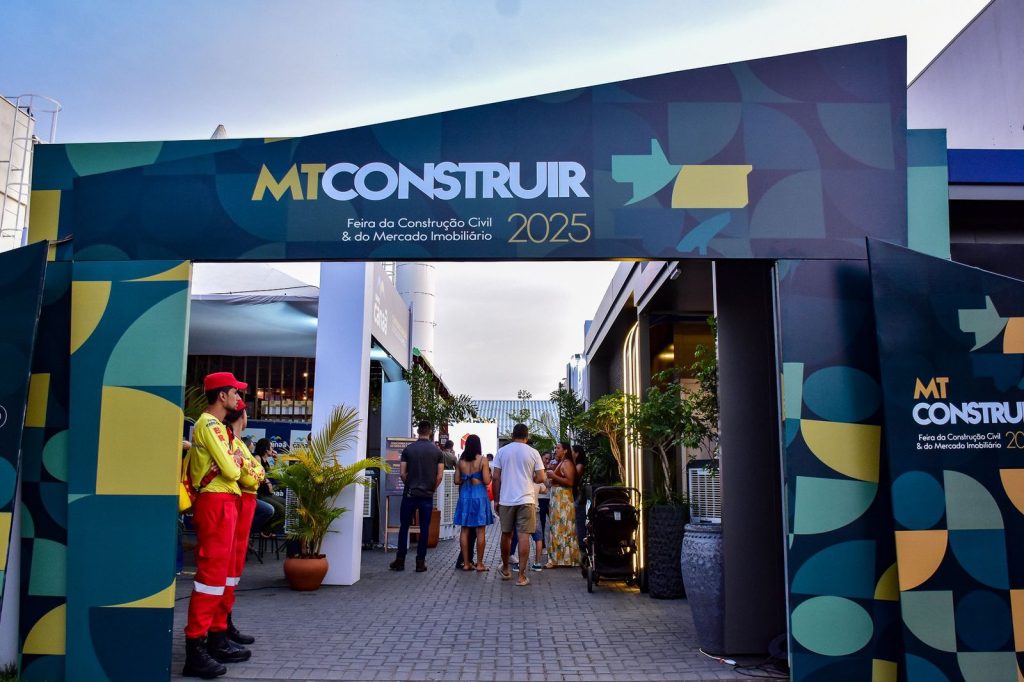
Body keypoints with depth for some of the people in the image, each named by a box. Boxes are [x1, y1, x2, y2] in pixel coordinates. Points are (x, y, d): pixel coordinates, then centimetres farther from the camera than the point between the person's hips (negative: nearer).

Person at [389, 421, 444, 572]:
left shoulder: (408, 449, -2)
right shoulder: (437, 451, -1)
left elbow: (402, 474, -3)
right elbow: (440, 476, -3)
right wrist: (431, 489, 11)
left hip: (410, 494, 0)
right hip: (427, 496, 0)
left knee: (404, 527, 9)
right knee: (424, 528, 6)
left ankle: (400, 561, 13)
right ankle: (420, 562, 7)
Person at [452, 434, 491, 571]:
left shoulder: (461, 461, 3)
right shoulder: (483, 460, -7)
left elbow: (457, 481, 6)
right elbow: (486, 481, -11)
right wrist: (489, 473, 8)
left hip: (464, 495, 3)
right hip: (479, 495, -3)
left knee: (464, 530, 7)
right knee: (480, 531, 2)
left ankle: (466, 563, 9)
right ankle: (479, 563, 4)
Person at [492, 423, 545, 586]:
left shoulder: (502, 451, 3)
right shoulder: (533, 453, -1)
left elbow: (496, 477, 1)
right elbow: (540, 478, -3)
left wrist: (496, 499, 9)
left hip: (506, 500, 2)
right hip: (526, 500, -2)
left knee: (506, 534, 16)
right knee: (524, 536, -2)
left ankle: (505, 570, 30)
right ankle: (521, 576, -3)